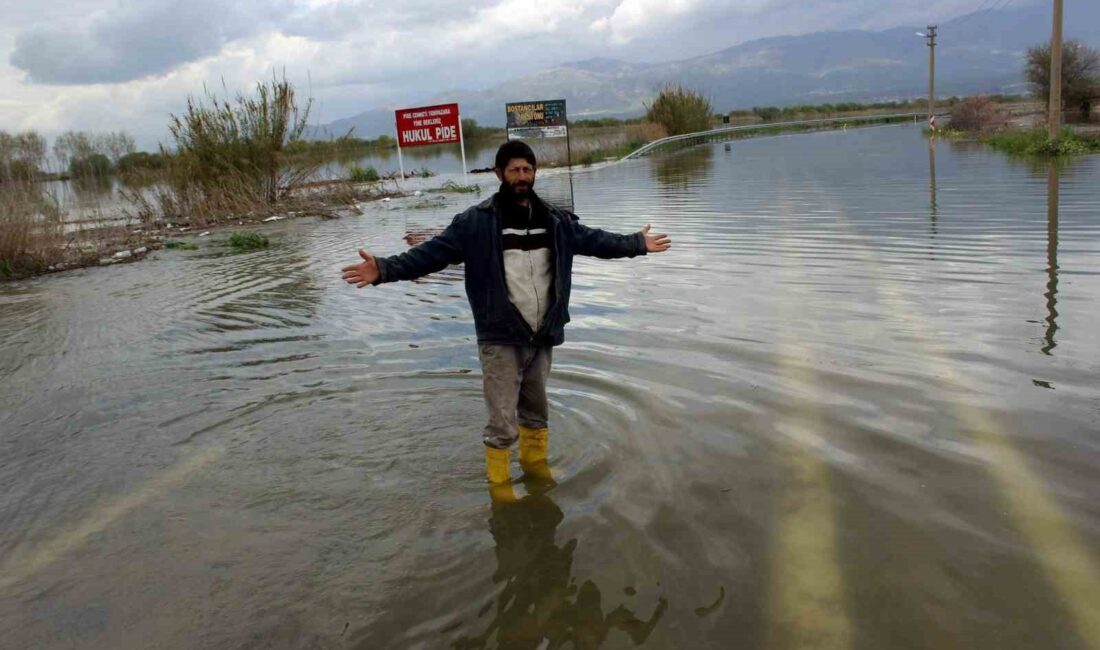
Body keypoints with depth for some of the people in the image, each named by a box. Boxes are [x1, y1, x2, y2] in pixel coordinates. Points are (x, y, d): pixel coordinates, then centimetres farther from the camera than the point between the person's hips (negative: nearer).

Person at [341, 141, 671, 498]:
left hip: (542, 336, 5)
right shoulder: (477, 221, -9)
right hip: (501, 339, -4)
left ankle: (535, 461, 46)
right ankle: (499, 480, 24)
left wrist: (638, 243, 26)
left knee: (536, 410, 22)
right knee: (503, 422, 1)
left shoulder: (555, 220, 6)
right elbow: (432, 252, -14)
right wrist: (385, 268, -26)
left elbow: (594, 239, 19)